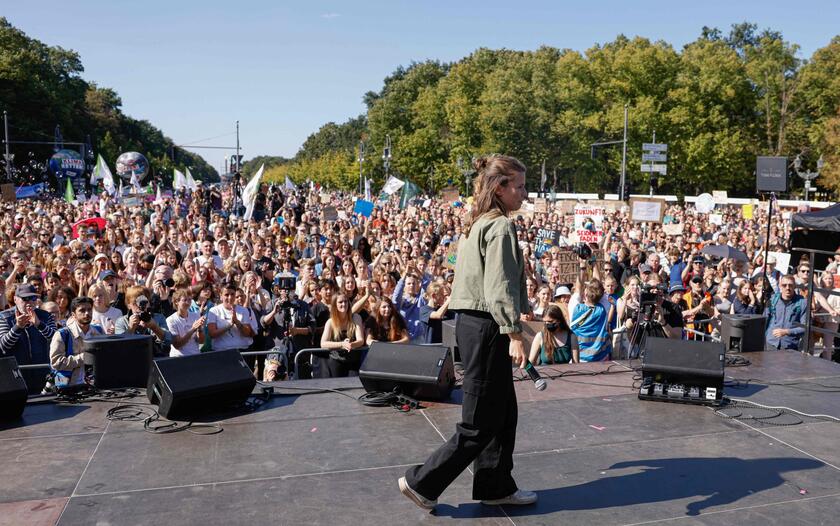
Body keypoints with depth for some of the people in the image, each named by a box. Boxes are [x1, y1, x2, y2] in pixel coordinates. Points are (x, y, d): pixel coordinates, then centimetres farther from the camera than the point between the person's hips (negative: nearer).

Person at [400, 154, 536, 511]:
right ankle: (422, 482, 11)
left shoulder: (477, 225, 14)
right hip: (487, 329, -10)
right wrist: (514, 335, -23)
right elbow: (499, 288, -22)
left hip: (473, 323, 10)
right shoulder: (500, 227, -15)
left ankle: (496, 487, 28)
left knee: (502, 413, 17)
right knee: (480, 424, 2)